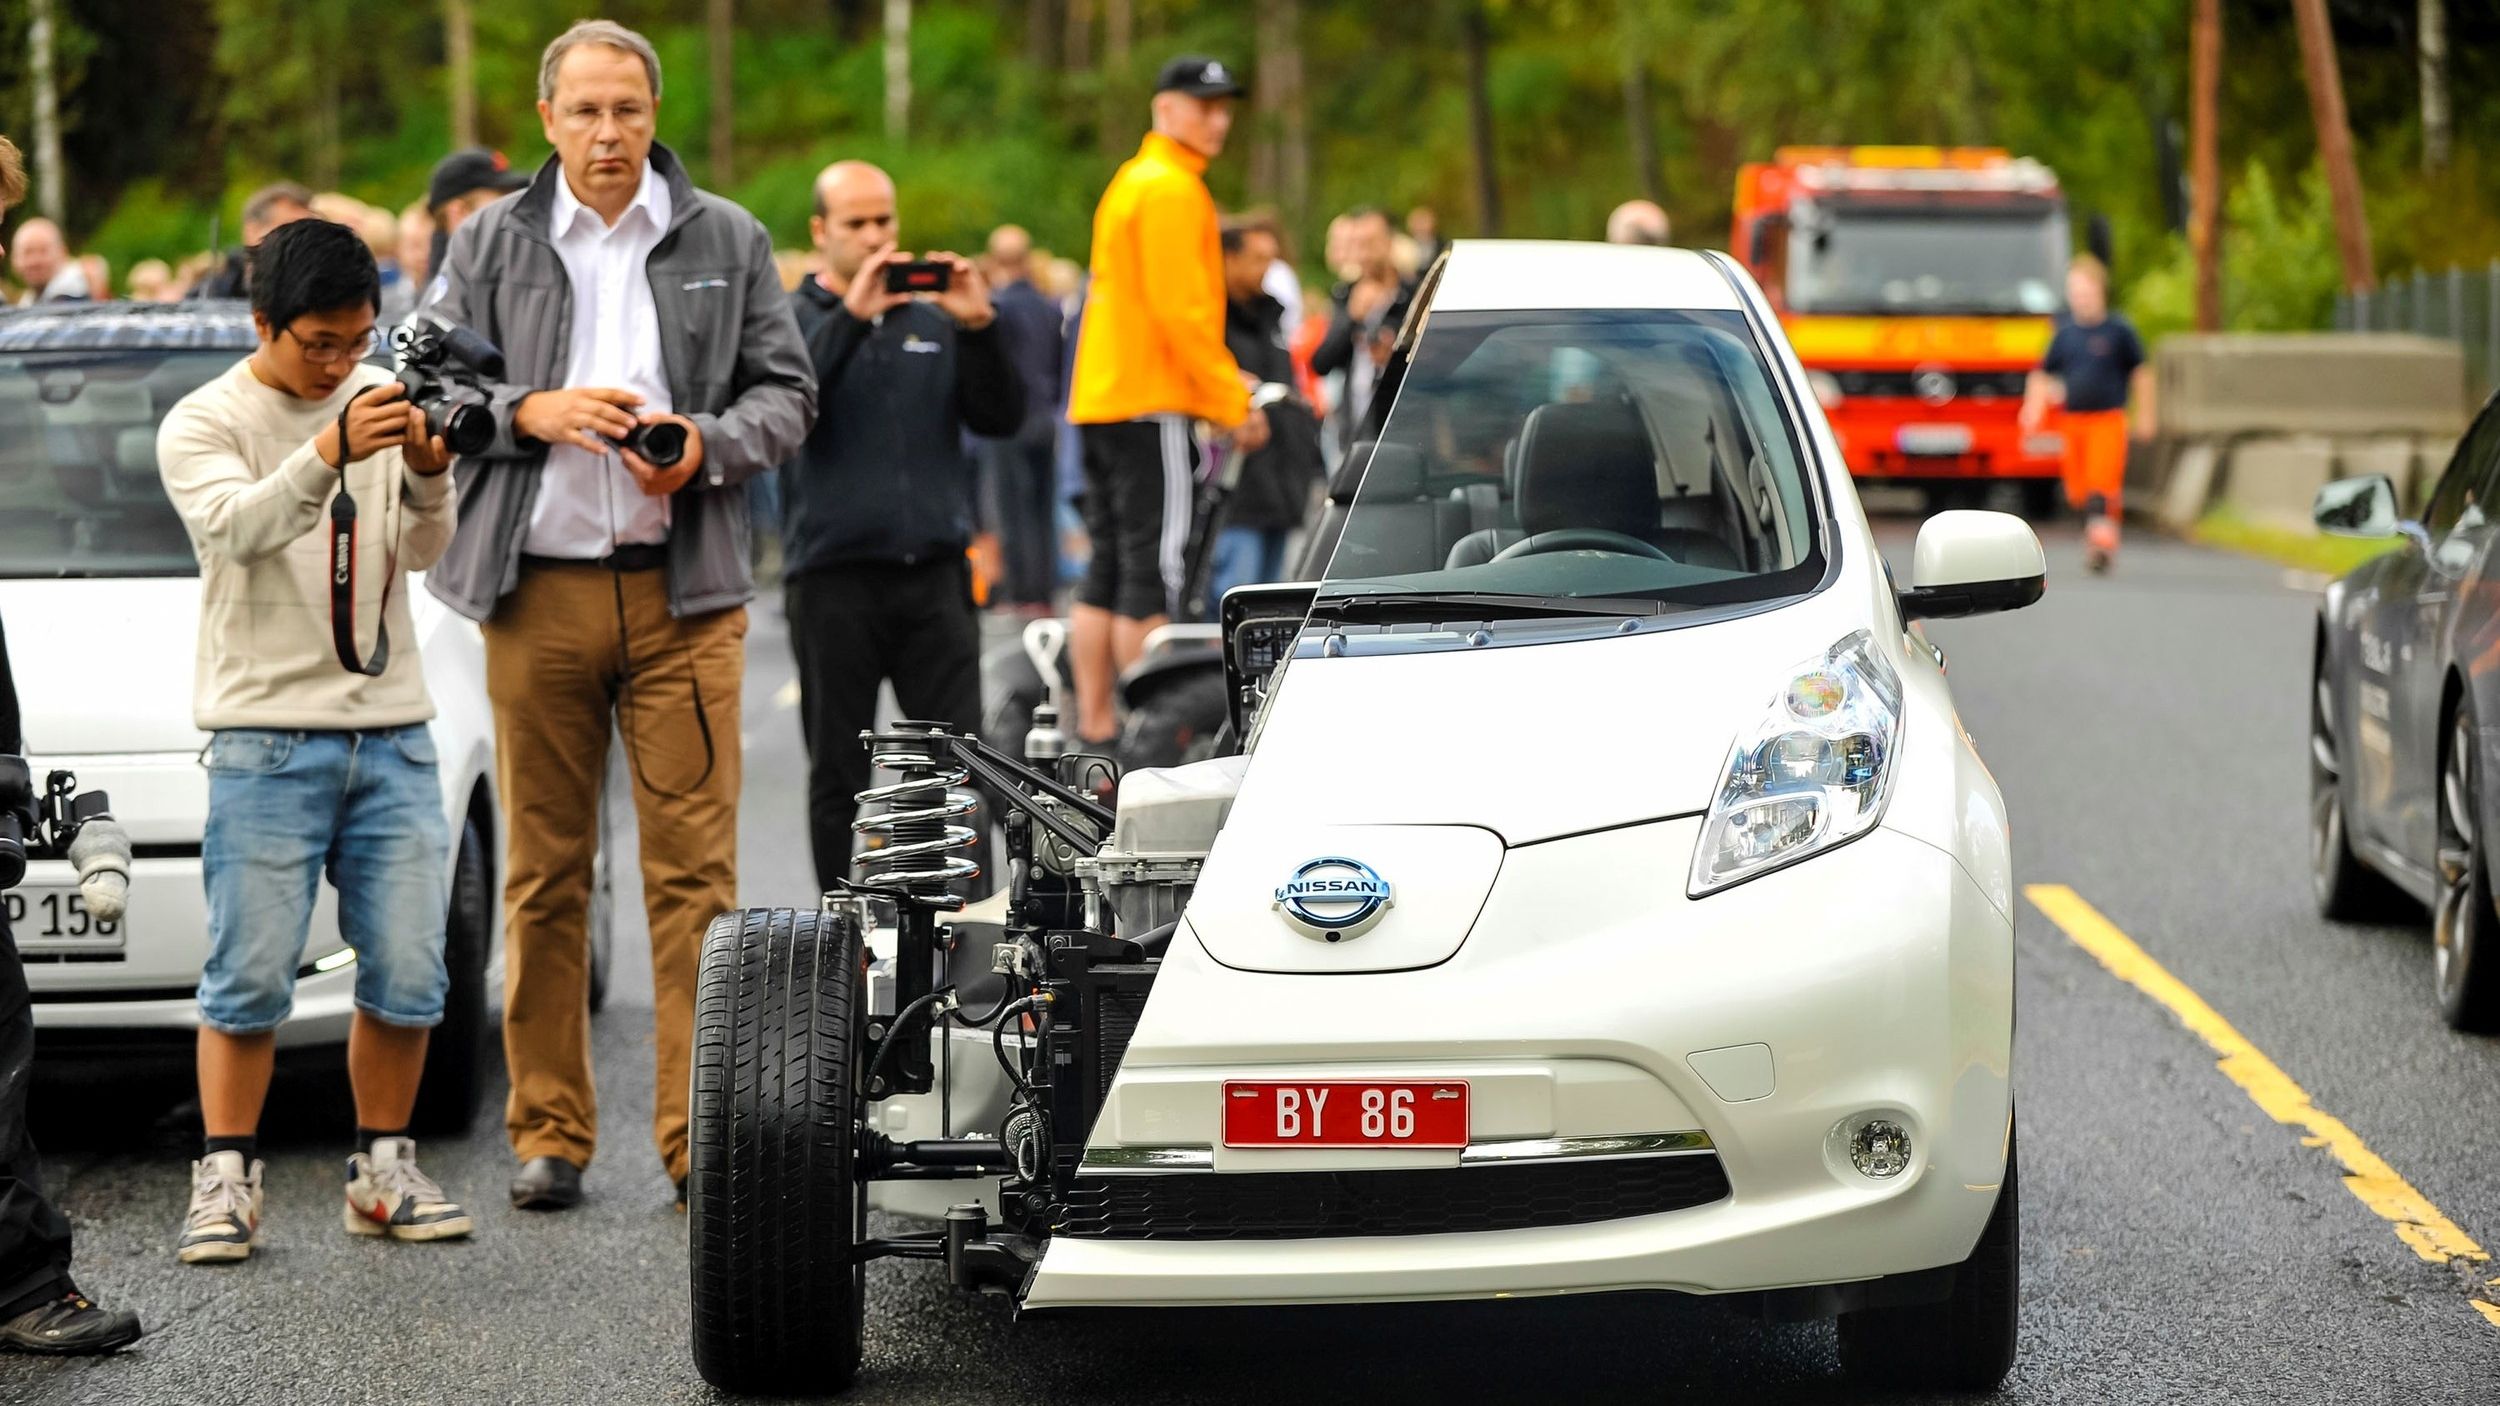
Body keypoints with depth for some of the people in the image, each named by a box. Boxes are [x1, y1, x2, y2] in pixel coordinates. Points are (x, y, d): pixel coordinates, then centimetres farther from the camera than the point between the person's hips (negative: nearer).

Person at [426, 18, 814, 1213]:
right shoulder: (489, 246, 9)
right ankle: (548, 1134, 12)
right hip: (536, 589, 1)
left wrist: (707, 445, -11)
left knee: (694, 867, -5)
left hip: (684, 590, -1)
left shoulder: (728, 241, 9)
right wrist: (531, 411, -10)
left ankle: (700, 1136, -3)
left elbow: (787, 391, 9)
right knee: (543, 871, 5)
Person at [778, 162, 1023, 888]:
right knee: (838, 772, 4)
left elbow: (1002, 418, 4)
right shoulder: (796, 321, 5)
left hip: (935, 570, 2)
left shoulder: (933, 320, 14)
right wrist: (850, 317, -22)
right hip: (834, 575, -2)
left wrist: (978, 327, -10)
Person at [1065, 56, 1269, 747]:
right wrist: (1235, 403, -13)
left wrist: (1222, 390, 20)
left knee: (1108, 568, 10)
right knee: (1153, 567, -9)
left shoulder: (1129, 183, 21)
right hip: (1151, 404, -10)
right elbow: (1181, 310, -17)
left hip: (1100, 399, 10)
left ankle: (1094, 725, 11)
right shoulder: (1171, 189, -10)